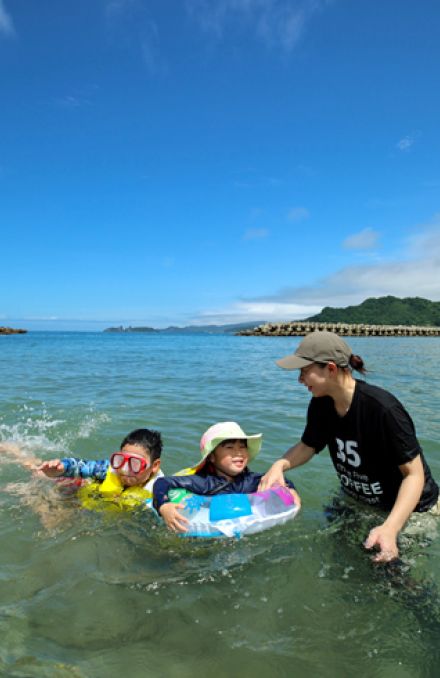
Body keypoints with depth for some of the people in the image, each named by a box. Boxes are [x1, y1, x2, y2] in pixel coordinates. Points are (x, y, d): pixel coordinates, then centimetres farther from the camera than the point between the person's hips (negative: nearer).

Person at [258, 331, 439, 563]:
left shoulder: (383, 409, -35)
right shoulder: (321, 405, -14)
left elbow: (414, 474, -28)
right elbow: (307, 446, 0)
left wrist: (390, 528, -41)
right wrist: (280, 465, -22)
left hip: (408, 508, -5)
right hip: (356, 502, 6)